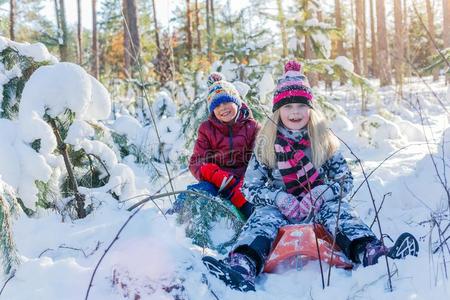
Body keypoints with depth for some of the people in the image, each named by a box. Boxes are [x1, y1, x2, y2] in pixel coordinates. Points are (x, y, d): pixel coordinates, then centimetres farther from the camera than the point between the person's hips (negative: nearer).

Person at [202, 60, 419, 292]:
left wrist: (318, 195, -19)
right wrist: (280, 199, -18)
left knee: (337, 209, -30)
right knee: (264, 216, -31)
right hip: (279, 206, 0)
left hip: (320, 204, 1)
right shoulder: (266, 144, 5)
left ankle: (372, 254, -57)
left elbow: (345, 180, 1)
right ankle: (242, 266, -60)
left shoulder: (324, 140, 7)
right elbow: (250, 187, 0)